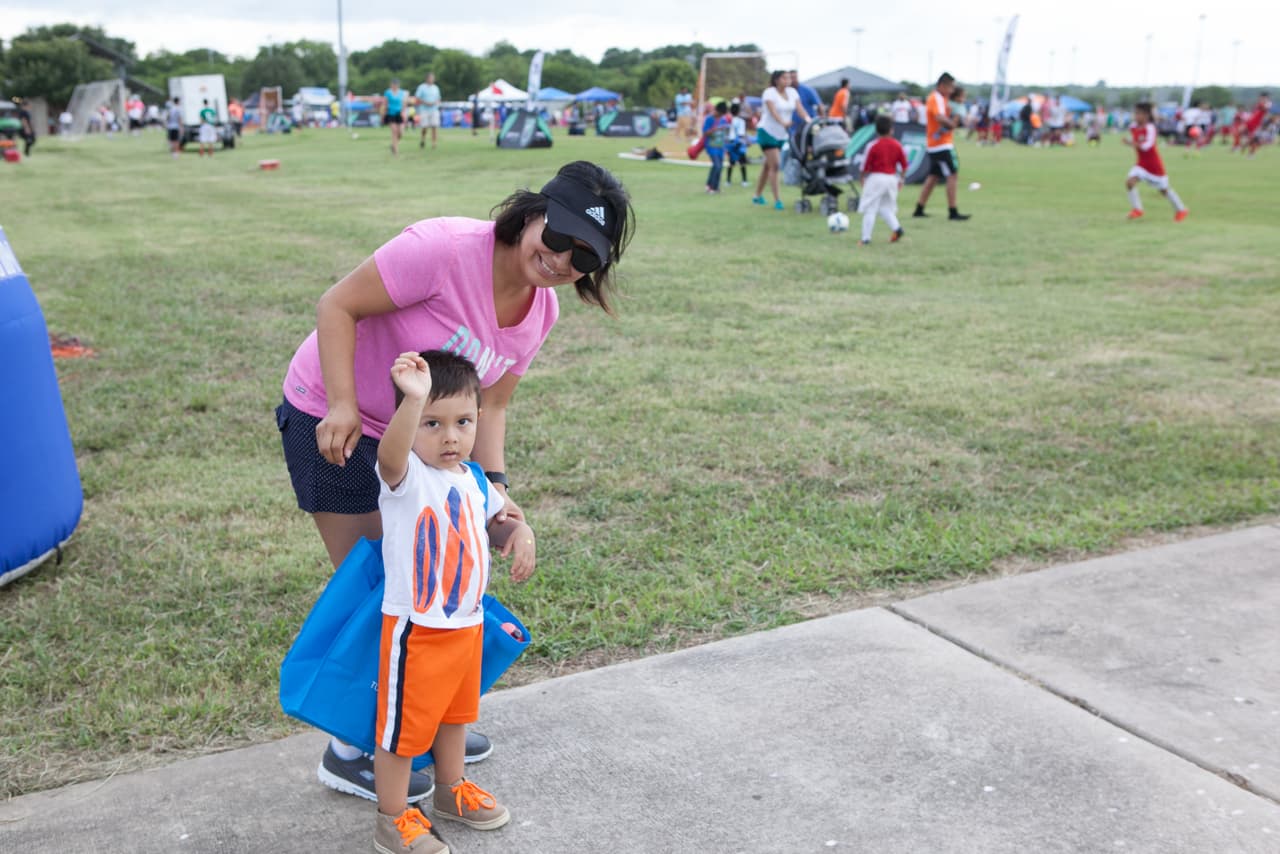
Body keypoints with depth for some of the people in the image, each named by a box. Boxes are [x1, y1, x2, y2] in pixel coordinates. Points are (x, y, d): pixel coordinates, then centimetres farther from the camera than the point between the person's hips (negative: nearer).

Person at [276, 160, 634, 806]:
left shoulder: (541, 311, -5)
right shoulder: (446, 249, -29)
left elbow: (489, 407, 0)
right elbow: (337, 305, -24)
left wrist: (493, 485, -15)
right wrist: (343, 407, -33)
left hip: (410, 433, 8)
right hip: (333, 424, -8)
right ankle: (351, 752, 18)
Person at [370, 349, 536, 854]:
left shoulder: (473, 479, 2)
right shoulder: (404, 476, -21)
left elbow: (494, 521, 20)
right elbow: (390, 453, -46)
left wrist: (518, 533, -4)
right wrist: (413, 399, -64)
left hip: (468, 625, 8)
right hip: (415, 629, -7)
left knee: (455, 713, 26)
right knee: (403, 726, 7)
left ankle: (451, 791, 47)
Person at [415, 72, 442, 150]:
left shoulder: (436, 88, 13)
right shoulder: (421, 87, -1)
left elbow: (438, 99, 20)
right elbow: (416, 99, -4)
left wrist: (436, 103, -3)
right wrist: (426, 103, -15)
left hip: (434, 111, 3)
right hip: (424, 111, -3)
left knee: (434, 126, -10)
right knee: (425, 127, -6)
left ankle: (433, 143, -7)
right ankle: (423, 139, 21)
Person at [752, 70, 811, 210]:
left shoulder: (792, 92, 6)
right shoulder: (769, 93, -12)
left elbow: (800, 108, -5)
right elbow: (773, 110, -26)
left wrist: (808, 120, -24)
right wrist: (783, 122, -44)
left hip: (781, 134, 7)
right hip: (767, 131, -7)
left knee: (768, 165, 14)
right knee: (774, 165, -13)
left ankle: (758, 195, 26)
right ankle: (777, 200, -13)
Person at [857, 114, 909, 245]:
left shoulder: (873, 146, -9)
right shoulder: (897, 145, 2)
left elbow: (865, 166, -6)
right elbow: (904, 165, 6)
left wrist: (863, 178, 10)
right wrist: (901, 179, 18)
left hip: (875, 178, -5)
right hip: (892, 178, 5)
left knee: (869, 210, 1)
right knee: (886, 208, 19)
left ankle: (866, 237, -1)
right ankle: (897, 227, -2)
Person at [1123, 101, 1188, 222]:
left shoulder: (1150, 128, -22)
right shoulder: (1134, 128, -2)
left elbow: (1147, 145, -36)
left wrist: (1132, 143, -45)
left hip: (1154, 164, -5)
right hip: (1141, 163, 6)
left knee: (1164, 189, 9)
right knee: (1129, 181, -19)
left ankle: (1180, 210, 29)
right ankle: (1137, 209, -7)